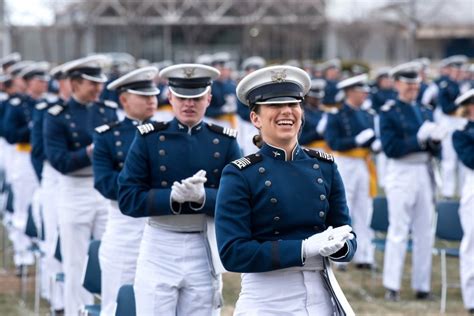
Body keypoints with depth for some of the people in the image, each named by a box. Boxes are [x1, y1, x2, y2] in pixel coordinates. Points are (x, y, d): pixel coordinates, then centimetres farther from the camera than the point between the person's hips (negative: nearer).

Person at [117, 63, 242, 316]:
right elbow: (128, 200, -5)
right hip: (159, 249, -1)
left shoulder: (225, 142, 4)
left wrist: (203, 196, -20)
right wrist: (172, 196, -20)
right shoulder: (148, 139, 0)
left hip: (205, 250, 2)